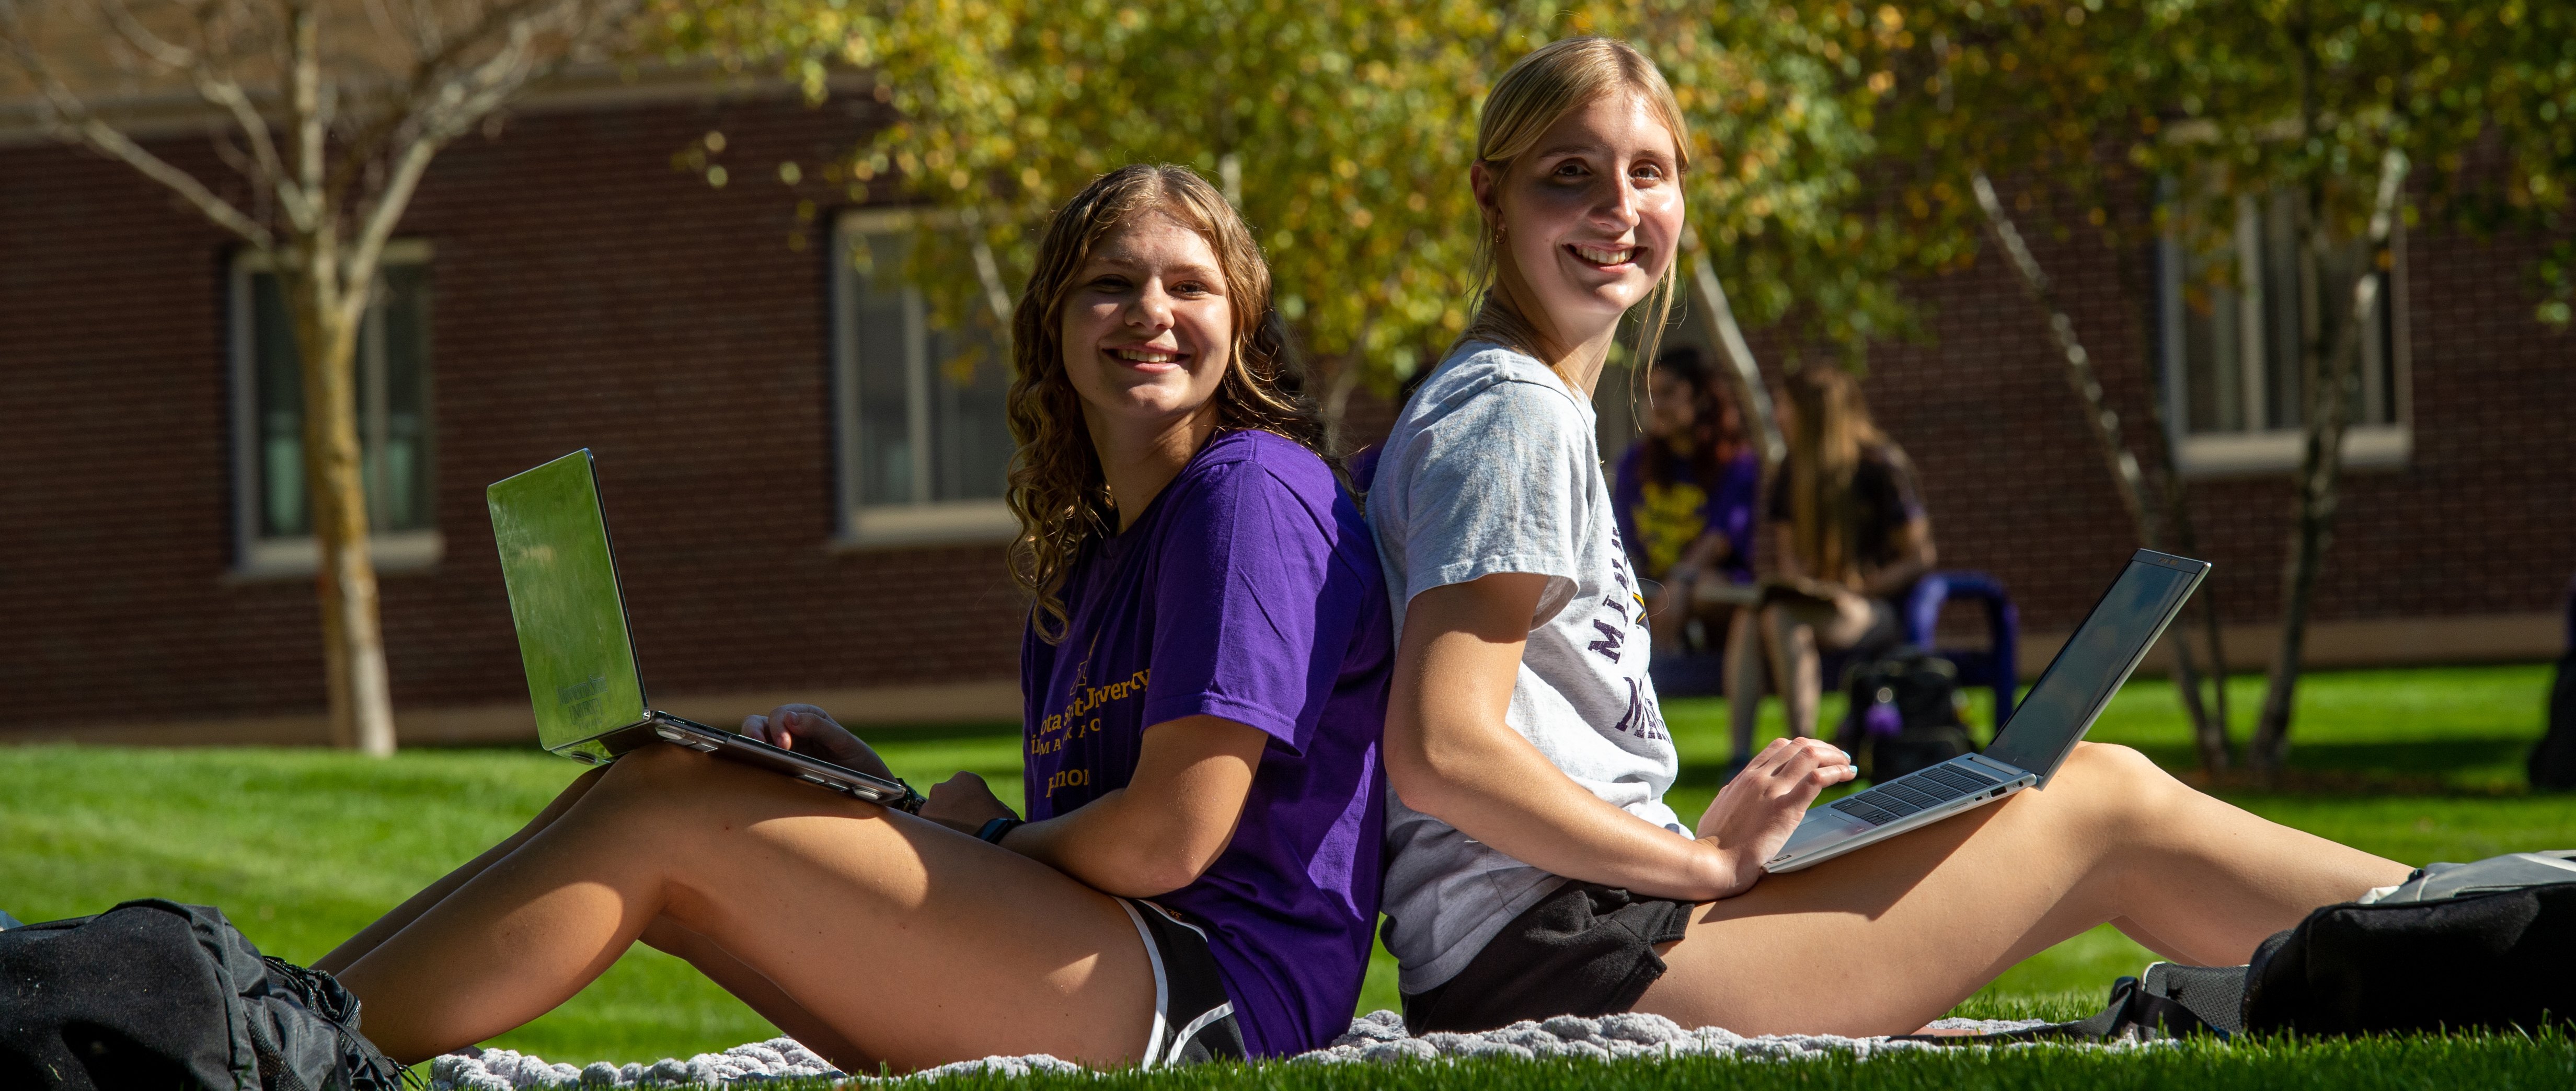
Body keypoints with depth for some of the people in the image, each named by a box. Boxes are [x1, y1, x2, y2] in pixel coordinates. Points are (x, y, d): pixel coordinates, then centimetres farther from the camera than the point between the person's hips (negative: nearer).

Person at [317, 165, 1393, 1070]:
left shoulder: (1251, 493, -6)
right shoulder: (1086, 556, 23)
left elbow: (1165, 840, -14)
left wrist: (982, 833, 3)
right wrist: (877, 793, 5)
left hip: (1217, 996, -9)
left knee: (667, 810, -12)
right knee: (630, 790, 2)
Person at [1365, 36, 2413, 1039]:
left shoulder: (1508, 406, 20)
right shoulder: (1513, 415, -11)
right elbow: (1440, 753, -22)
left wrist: (1718, 841, 7)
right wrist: (1711, 862, -15)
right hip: (1557, 959, -10)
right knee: (2106, 801, 0)